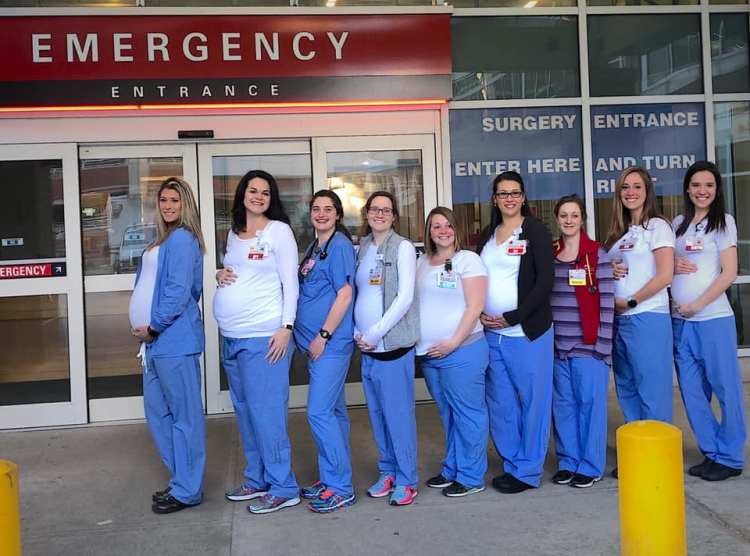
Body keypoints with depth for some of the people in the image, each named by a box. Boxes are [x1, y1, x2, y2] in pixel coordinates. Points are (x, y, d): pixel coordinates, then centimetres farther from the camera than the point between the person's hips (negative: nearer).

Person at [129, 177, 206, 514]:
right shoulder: (162, 239, 19)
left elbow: (179, 291, -17)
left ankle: (187, 491, 6)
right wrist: (143, 329, 11)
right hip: (155, 341, 10)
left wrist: (154, 327, -12)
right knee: (157, 412, 16)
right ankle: (181, 480, 27)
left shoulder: (181, 238, -9)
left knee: (185, 416, -2)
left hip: (174, 340, -10)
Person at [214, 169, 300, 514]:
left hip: (264, 336, -7)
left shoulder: (279, 230, -2)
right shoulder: (233, 234, 16)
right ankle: (257, 479, 24)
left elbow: (290, 282, -6)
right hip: (231, 337, 7)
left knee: (266, 412, -6)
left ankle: (283, 488, 3)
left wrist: (286, 327, -14)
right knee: (244, 410, 12)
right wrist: (221, 275, 4)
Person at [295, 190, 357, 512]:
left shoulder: (340, 245, -9)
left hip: (332, 342, -9)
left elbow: (345, 294, -15)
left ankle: (340, 488, -2)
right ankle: (331, 478, 22)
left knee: (319, 412, -10)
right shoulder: (312, 249, 16)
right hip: (316, 343, 9)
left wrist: (323, 335, -16)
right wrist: (310, 338, 14)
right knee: (333, 411, 14)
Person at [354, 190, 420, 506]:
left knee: (398, 414, -2)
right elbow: (354, 294, 15)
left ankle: (406, 480, 9)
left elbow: (405, 297, -12)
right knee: (377, 413, 12)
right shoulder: (361, 249, 13)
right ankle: (388, 471, 25)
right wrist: (357, 333, 1)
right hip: (366, 347, 6)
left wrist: (374, 334, -14)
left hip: (393, 345, -6)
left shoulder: (403, 247, -5)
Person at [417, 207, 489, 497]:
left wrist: (454, 342, -16)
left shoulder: (468, 260, -5)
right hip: (430, 353, 6)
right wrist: (420, 341, 8)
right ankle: (451, 469, 26)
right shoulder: (422, 263, 14)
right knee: (447, 415, 15)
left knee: (467, 413, 0)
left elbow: (475, 306, -12)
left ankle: (471, 476, 9)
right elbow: (415, 304, 19)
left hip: (462, 350, -6)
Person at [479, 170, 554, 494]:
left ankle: (528, 471, 12)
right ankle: (512, 464, 23)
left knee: (533, 401, 1)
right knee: (500, 404, 10)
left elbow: (545, 282, -11)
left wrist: (512, 318, -14)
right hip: (491, 332, 6)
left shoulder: (536, 231, -3)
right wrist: (480, 314, 1)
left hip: (527, 331, -5)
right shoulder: (488, 235, 14)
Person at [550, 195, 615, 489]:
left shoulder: (597, 255, -4)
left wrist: (603, 345, -11)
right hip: (557, 346, 4)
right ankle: (568, 462, 20)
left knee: (590, 404, 1)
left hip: (588, 345, -4)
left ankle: (590, 466, 11)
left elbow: (607, 302, -7)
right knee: (563, 405, 9)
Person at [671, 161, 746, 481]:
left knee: (725, 388, 1)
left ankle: (730, 458, 12)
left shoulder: (723, 222, -1)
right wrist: (672, 265, -4)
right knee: (692, 390, 9)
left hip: (713, 318, -5)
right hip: (680, 321, 5)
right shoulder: (678, 223, 12)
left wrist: (696, 306, -12)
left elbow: (729, 273, -8)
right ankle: (711, 453, 21)